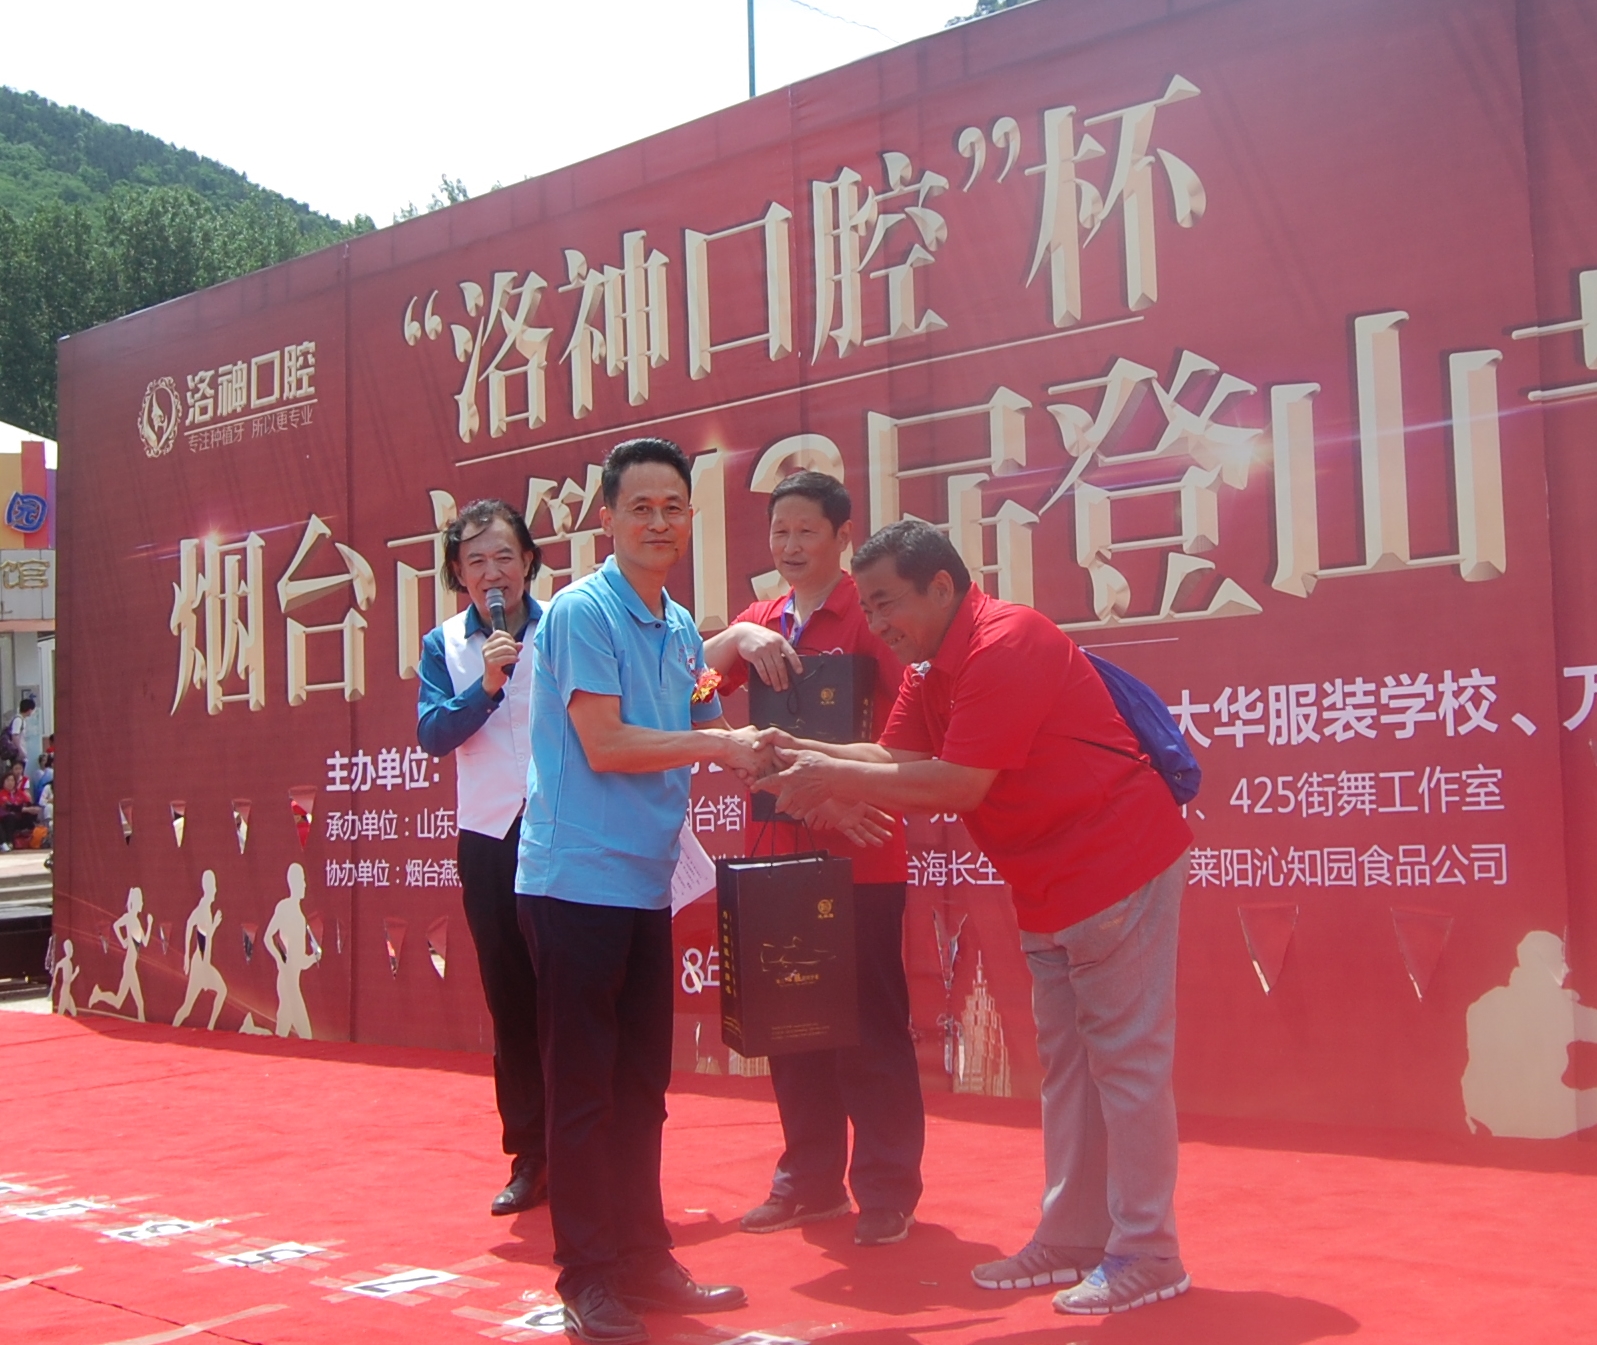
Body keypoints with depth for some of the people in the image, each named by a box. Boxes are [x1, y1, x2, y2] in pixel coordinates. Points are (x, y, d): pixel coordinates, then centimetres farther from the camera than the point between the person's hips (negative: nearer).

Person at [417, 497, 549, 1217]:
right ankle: (529, 1157, 16)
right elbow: (432, 733, -5)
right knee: (510, 1002, 7)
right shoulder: (444, 645, 7)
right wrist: (487, 686, -17)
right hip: (487, 837, 2)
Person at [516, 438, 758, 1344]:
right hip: (578, 882, -7)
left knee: (641, 1087, 14)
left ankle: (644, 1261, 25)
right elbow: (605, 746, -16)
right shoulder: (582, 611, -10)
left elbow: (698, 746, 19)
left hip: (646, 886, 8)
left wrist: (712, 707, -1)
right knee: (583, 1088, 0)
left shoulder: (683, 630, 13)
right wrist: (717, 744, -14)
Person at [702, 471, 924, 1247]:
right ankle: (811, 1180, 24)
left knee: (871, 1023, 1)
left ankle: (888, 1188, 11)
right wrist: (737, 638, -17)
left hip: (859, 854, -6)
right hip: (776, 848, 6)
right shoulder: (760, 624, 14)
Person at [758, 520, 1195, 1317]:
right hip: (1050, 886, 10)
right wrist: (809, 755, -10)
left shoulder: (1003, 648, -22)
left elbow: (957, 785, -26)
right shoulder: (933, 666, 11)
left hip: (1116, 866, -10)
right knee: (1066, 1061, 14)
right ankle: (1071, 1240, 24)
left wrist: (833, 778, -22)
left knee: (1126, 1058, -3)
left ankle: (1146, 1257, 5)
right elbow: (898, 761, 5)